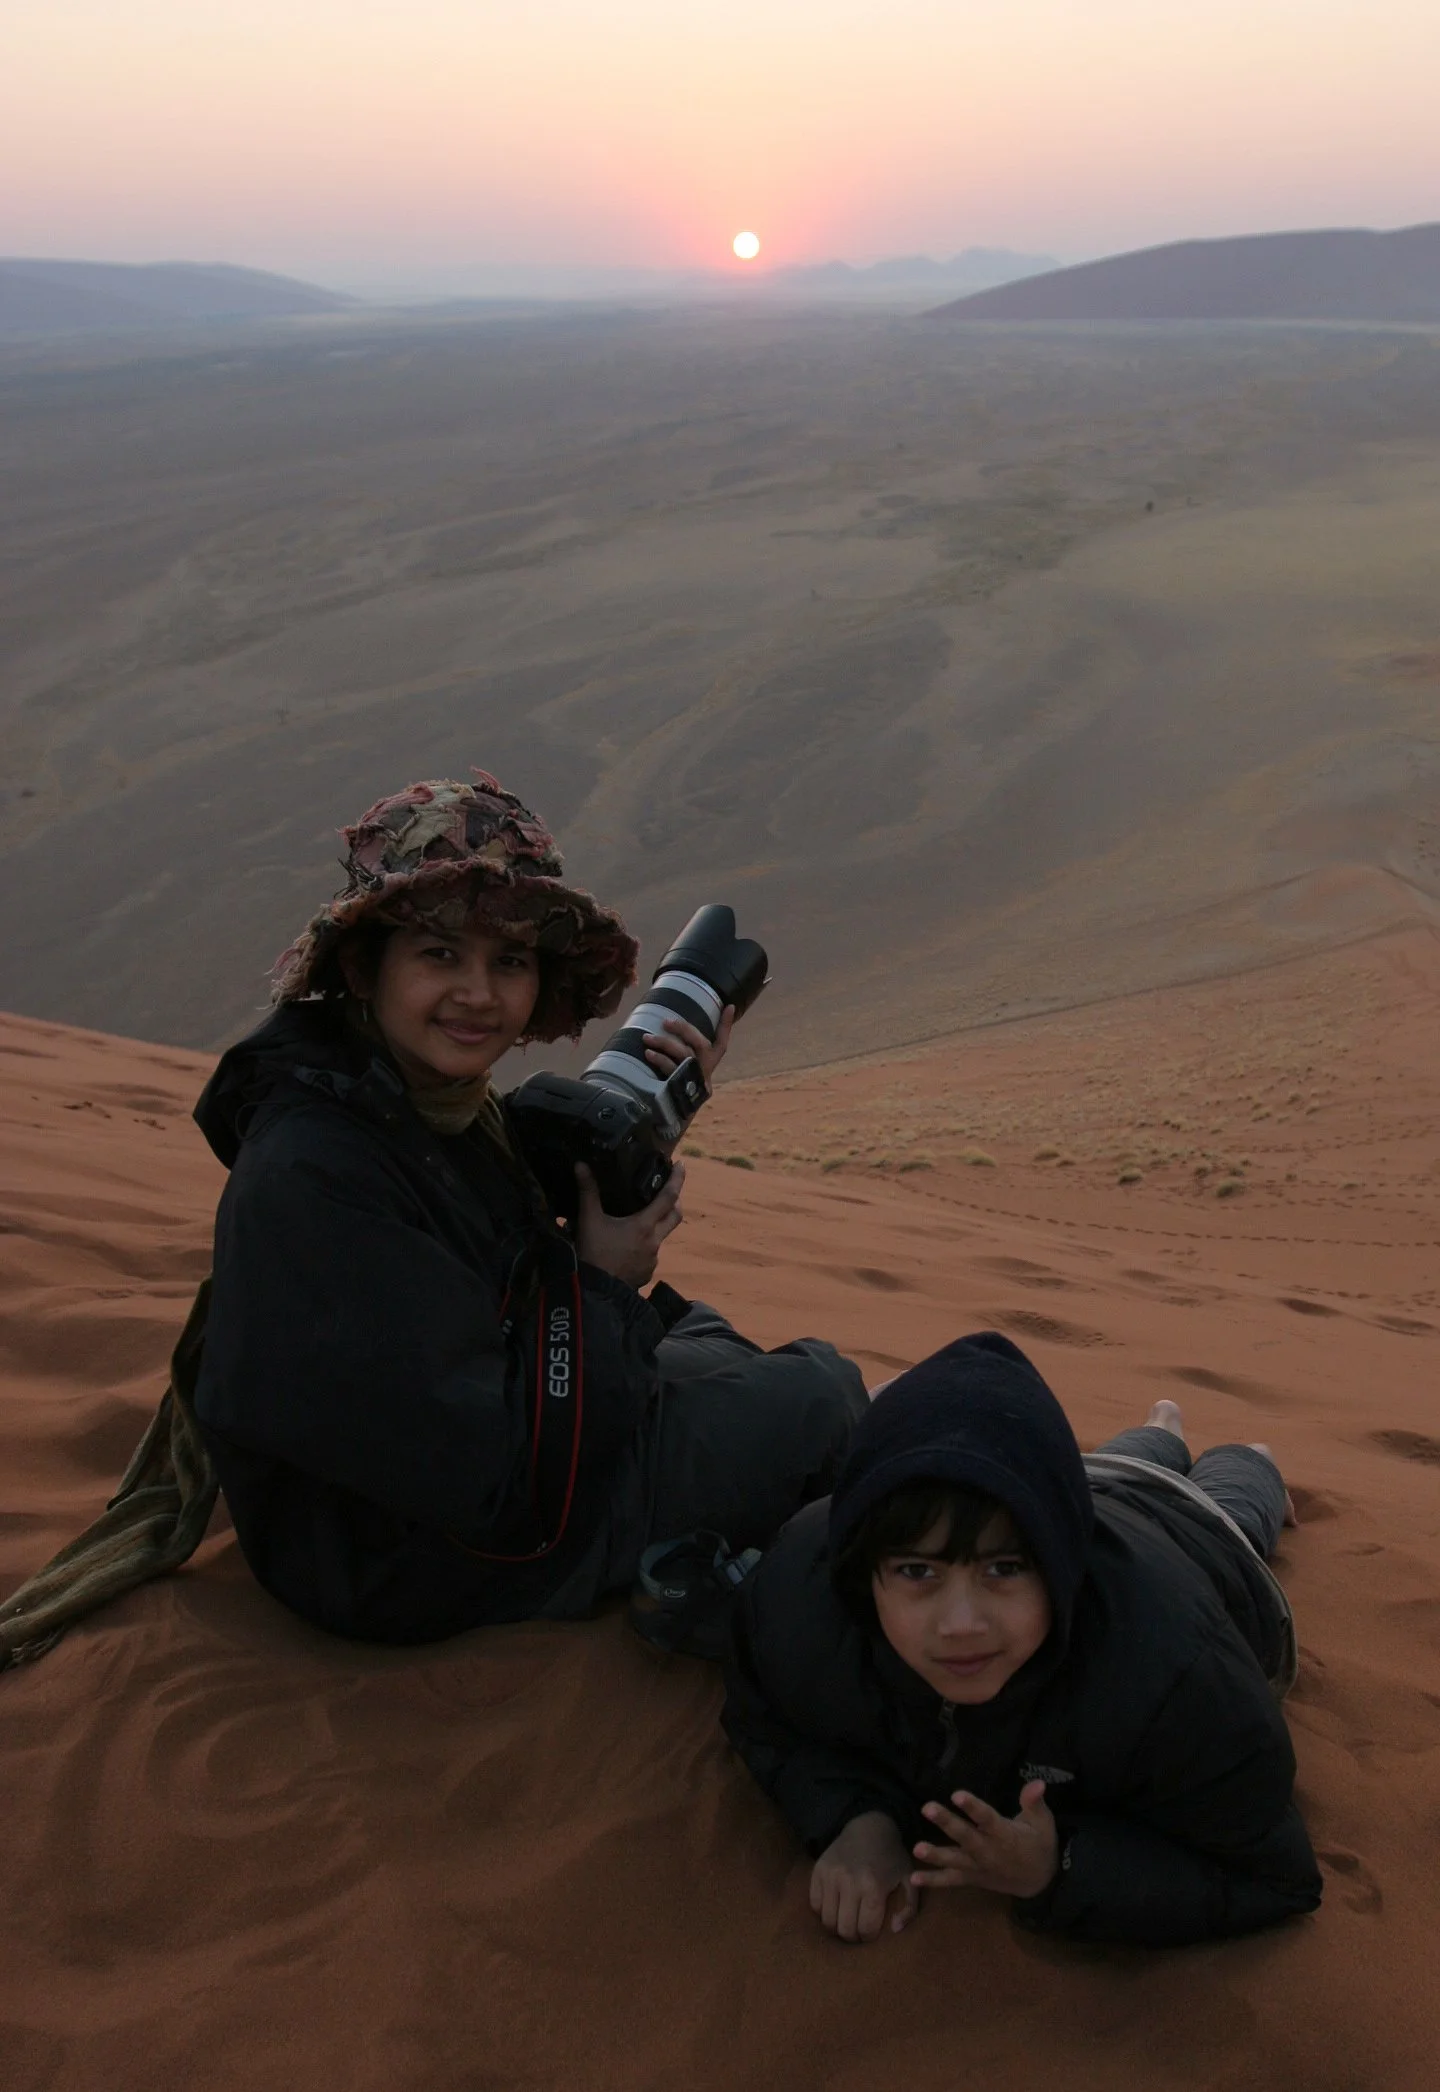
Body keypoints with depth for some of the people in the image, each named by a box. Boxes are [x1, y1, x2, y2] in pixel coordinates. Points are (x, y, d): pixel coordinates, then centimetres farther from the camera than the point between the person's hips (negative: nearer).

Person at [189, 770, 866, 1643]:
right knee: (824, 1394, 0)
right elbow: (488, 1479, -32)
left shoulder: (453, 1102, -5)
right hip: (414, 1571, -9)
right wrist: (602, 1286, -19)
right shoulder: (312, 1178, -32)